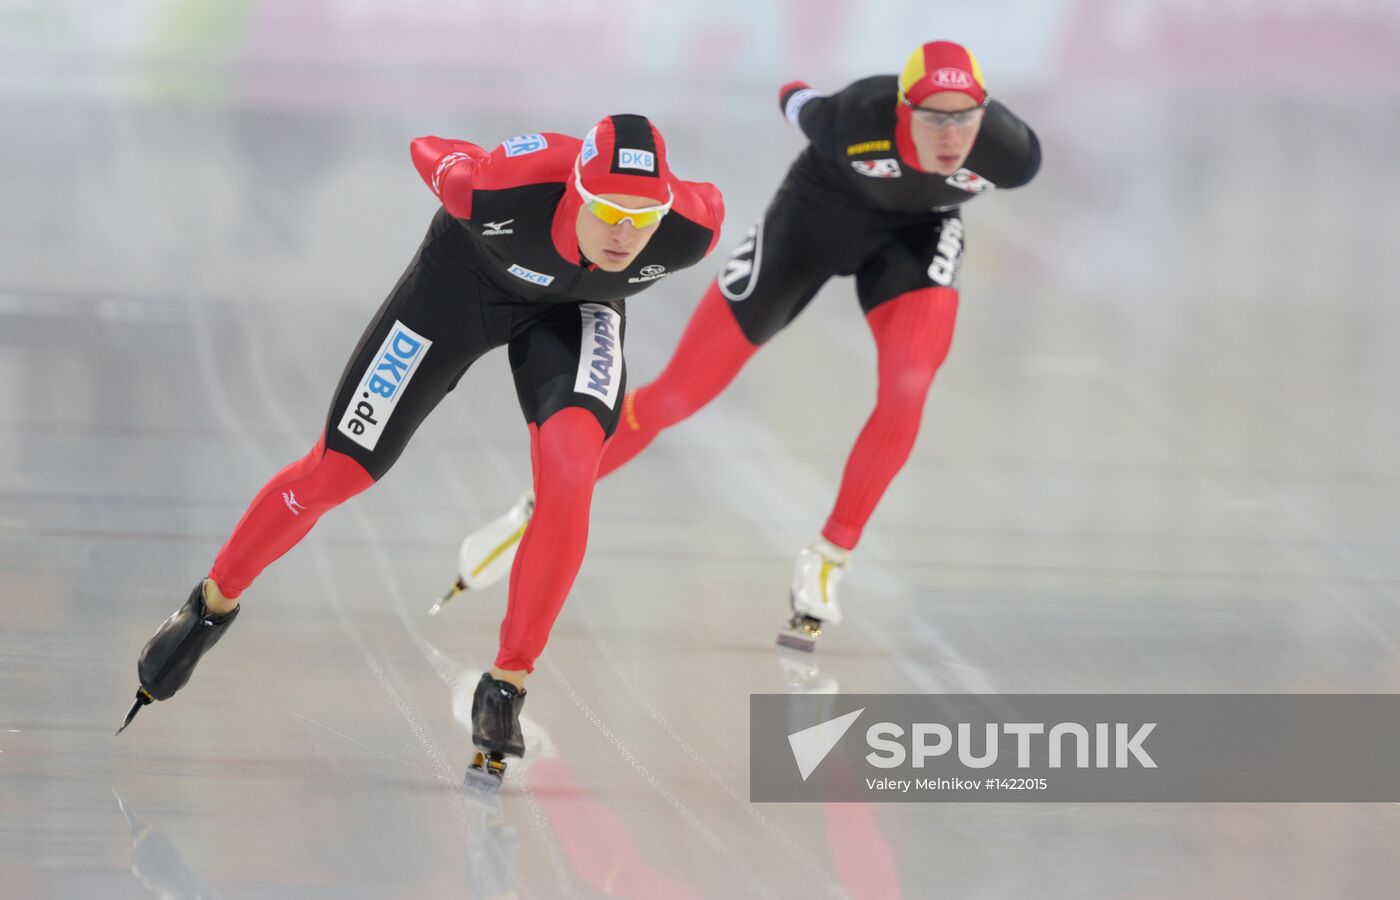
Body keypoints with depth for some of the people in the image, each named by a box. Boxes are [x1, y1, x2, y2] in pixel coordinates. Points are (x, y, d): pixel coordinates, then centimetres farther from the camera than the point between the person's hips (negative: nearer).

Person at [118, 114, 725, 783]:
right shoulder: (506, 187, -42)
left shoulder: (690, 230, -36)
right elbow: (429, 152, -19)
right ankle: (213, 604, 30)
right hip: (466, 277, -1)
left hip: (573, 304, 1)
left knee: (571, 459, -28)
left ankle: (506, 686, -16)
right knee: (337, 471, 3)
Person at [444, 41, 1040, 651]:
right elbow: (807, 110, -11)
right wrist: (792, 97, 12)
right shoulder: (856, 120, -37)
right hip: (818, 210, -2)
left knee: (908, 386, -27)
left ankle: (827, 564, -10)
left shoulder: (1008, 149, -31)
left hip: (916, 229, 2)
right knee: (678, 395, -2)